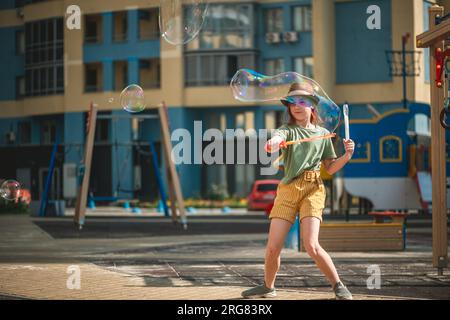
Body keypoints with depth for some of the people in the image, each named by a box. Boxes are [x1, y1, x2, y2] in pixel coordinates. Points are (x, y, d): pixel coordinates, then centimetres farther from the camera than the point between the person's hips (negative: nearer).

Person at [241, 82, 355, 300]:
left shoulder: (323, 134, 11)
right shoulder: (287, 130, 7)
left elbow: (330, 168, 15)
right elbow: (278, 137, -20)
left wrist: (347, 156, -5)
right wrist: (273, 142, -45)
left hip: (312, 189, -1)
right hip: (287, 190, 1)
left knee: (311, 245, -18)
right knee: (272, 247, -2)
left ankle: (338, 286, -3)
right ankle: (268, 287, 23)